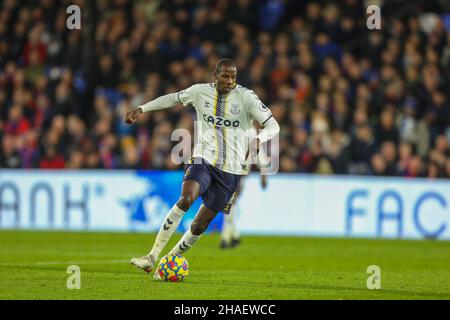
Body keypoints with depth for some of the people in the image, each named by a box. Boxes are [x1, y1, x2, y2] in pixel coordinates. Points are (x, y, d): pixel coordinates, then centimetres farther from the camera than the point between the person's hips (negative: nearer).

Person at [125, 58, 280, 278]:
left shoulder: (246, 97, -6)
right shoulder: (201, 91, 2)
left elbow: (273, 126, -5)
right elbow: (173, 99, 20)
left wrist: (258, 140, -26)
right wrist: (141, 109, 15)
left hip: (231, 169, 0)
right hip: (203, 159, 0)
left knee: (200, 225, -2)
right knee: (186, 199, -29)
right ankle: (152, 256, -25)